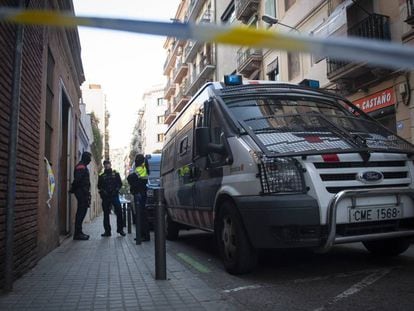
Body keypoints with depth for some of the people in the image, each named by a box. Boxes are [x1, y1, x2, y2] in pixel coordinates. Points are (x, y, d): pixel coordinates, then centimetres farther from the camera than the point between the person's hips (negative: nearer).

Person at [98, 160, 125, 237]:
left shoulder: (116, 174, 10)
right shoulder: (101, 176, 13)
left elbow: (120, 183, 7)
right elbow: (99, 186, 8)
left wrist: (116, 190, -8)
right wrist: (103, 191, -9)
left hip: (114, 195, -1)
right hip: (105, 197, 2)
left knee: (119, 211, -11)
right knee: (106, 214, 3)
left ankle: (120, 229, -2)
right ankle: (107, 231, 9)